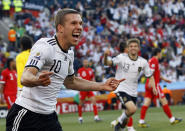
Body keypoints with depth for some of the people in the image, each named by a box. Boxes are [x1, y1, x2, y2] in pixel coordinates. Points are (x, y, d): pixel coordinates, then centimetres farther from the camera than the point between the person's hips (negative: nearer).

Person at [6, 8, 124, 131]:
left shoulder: (69, 53, 10)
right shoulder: (45, 46, -17)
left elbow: (70, 82, 26)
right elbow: (25, 78, -29)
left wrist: (102, 86, 20)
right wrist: (38, 80, -52)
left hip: (49, 115, 8)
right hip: (27, 115, -8)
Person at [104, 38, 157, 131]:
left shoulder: (143, 62, 0)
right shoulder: (122, 57, -11)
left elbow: (150, 76, 11)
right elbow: (107, 63, -18)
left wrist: (153, 86, -7)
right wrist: (105, 56, -40)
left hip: (133, 92, 5)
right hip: (121, 89, -5)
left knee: (128, 114, 11)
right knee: (132, 109, -25)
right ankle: (119, 121, 1)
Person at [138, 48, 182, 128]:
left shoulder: (151, 60, 21)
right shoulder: (154, 60, -10)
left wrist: (164, 79, 35)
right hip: (154, 84, -9)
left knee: (147, 102, 0)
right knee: (163, 101, -1)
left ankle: (141, 121, -8)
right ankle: (172, 119, 6)